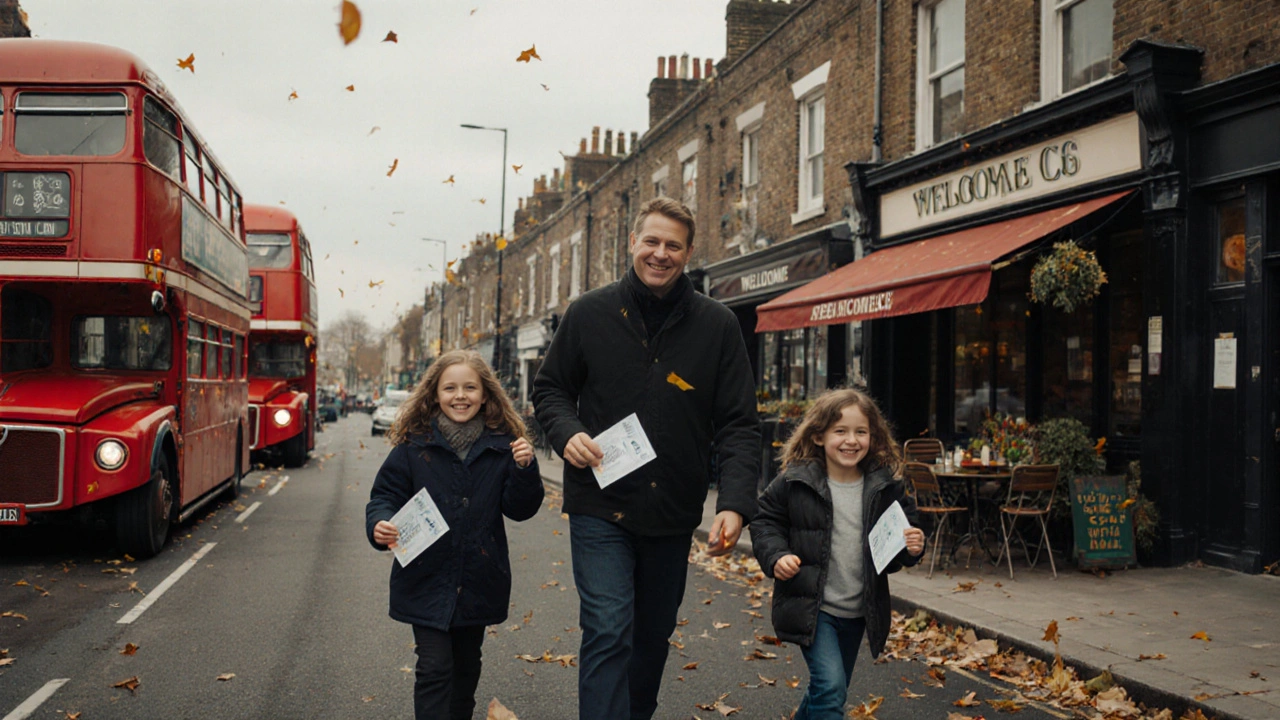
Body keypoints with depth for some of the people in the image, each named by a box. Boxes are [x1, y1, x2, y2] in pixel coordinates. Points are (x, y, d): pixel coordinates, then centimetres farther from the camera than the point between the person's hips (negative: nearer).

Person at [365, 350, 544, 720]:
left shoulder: (502, 447, -1)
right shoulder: (413, 445, -6)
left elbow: (520, 509, -2)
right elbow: (385, 495, -2)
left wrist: (525, 469, -18)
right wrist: (380, 524, -23)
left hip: (478, 581, 3)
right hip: (426, 579, -2)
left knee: (467, 665, 19)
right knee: (435, 668, -5)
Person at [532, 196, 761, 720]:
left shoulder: (717, 325, -2)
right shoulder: (590, 313, -2)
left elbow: (737, 424, -4)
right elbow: (550, 389, 9)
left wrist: (735, 504, -17)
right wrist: (568, 432, -13)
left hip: (673, 514, 2)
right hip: (600, 507, -2)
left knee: (653, 637, 18)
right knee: (608, 634, -13)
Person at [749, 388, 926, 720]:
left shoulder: (885, 487, -2)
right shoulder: (794, 482, -10)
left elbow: (903, 532, 7)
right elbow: (765, 522, -2)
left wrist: (912, 547, -15)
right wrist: (776, 556, -18)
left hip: (859, 612, 4)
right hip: (810, 605, -4)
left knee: (831, 691, 19)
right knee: (830, 687, -20)